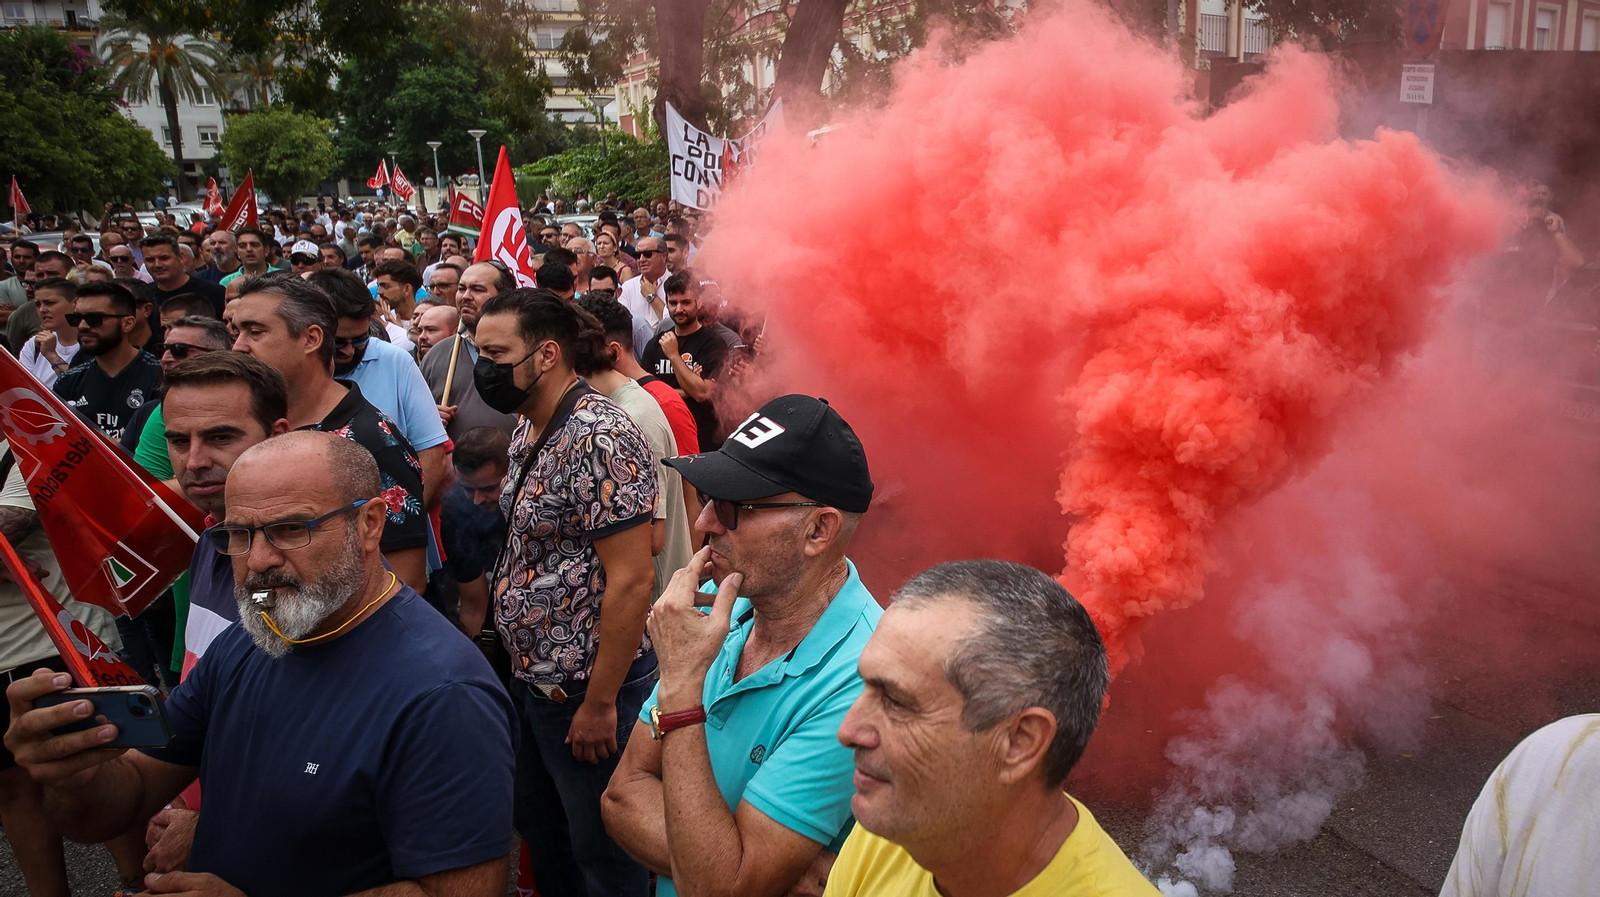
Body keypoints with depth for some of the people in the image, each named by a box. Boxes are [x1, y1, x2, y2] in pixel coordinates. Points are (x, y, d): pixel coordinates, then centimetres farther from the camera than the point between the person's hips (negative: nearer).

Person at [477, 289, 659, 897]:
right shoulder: (529, 429, 6)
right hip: (531, 680, 9)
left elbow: (630, 580, -25)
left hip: (585, 688, -9)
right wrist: (522, 663, 14)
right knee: (539, 827, 25)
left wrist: (599, 704, -21)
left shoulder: (600, 439, -23)